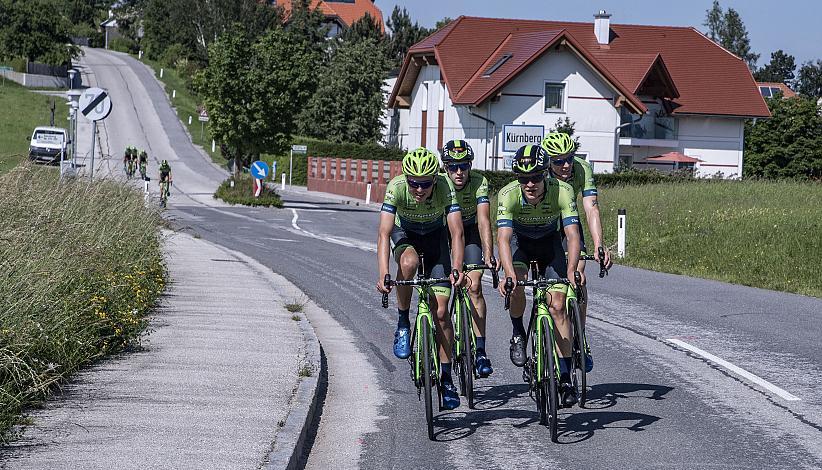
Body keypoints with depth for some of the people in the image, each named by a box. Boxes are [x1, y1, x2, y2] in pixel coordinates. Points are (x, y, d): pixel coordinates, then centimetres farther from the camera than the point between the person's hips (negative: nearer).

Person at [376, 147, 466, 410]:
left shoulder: (445, 188, -32)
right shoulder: (396, 188, -32)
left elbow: (456, 233, -35)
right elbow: (384, 233, -37)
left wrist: (456, 270, -50)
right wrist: (383, 275, -49)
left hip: (435, 237, 0)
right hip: (405, 235, 0)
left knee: (440, 310, -9)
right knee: (409, 261, -38)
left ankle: (446, 377, 3)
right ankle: (403, 324, -17)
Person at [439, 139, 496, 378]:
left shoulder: (479, 182, -27)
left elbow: (484, 221, -35)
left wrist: (488, 256, -48)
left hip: (470, 230, 0)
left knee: (474, 286, -16)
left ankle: (480, 351, -15)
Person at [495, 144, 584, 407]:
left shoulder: (562, 191, -33)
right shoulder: (508, 195, -33)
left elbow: (573, 235, -39)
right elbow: (503, 237, -41)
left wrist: (571, 271, -55)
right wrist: (508, 273, -58)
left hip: (550, 242, 0)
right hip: (519, 240, 0)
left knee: (558, 305, -12)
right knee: (516, 284, -30)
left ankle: (565, 377, -7)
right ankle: (518, 334, 0)